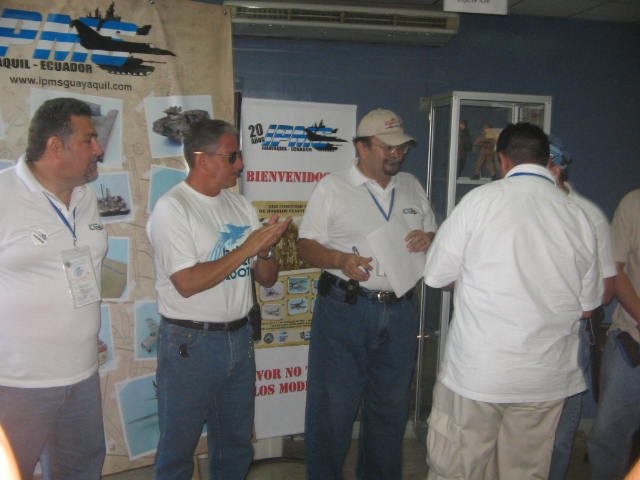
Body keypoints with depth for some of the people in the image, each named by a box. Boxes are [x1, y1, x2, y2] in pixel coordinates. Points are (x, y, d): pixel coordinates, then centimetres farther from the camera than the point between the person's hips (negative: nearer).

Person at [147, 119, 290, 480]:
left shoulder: (241, 205, 8)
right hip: (191, 343, -6)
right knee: (179, 447, 9)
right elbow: (188, 284, -21)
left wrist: (266, 250, -12)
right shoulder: (172, 209, -11)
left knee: (237, 446, 19)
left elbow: (268, 278, 9)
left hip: (239, 338, 6)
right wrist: (245, 249, -19)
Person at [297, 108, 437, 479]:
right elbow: (307, 245, -5)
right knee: (333, 406, 3)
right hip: (344, 310, -4)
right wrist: (341, 260, -24)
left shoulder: (412, 187, 12)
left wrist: (428, 240, -6)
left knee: (391, 406, 16)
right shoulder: (332, 187, -3)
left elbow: (434, 236, 18)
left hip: (400, 312, 5)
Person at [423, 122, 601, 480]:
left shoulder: (481, 199, -8)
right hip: (547, 377, 4)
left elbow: (436, 275, -4)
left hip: (476, 370, -3)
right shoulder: (578, 216, 1)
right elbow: (587, 306, 9)